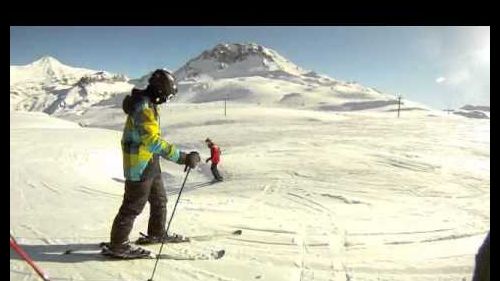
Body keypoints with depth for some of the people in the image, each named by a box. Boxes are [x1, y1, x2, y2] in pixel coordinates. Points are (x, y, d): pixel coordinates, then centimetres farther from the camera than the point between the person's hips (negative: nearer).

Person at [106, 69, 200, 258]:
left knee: (159, 200, 21)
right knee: (133, 206, 2)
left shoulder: (147, 104, 8)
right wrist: (182, 157, -39)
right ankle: (118, 245, 17)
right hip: (140, 166, -10)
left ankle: (156, 234, 38)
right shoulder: (144, 108, -25)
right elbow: (154, 142, -35)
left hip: (150, 164, 10)